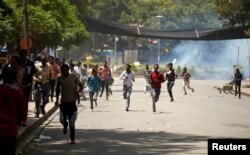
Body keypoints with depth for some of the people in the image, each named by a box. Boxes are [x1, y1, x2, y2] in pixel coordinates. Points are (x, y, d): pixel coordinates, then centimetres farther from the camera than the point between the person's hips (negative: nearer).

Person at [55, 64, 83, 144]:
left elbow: (81, 86, 1)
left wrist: (78, 92, -20)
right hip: (63, 102, 3)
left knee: (72, 122, -1)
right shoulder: (60, 79, 2)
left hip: (72, 102, -2)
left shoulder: (74, 78, -6)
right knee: (62, 119, -3)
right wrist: (57, 99, 11)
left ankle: (72, 138, 9)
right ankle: (65, 125, 35)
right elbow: (58, 89, 16)